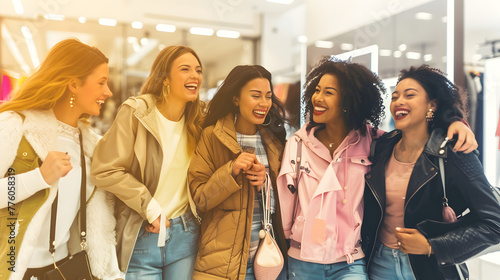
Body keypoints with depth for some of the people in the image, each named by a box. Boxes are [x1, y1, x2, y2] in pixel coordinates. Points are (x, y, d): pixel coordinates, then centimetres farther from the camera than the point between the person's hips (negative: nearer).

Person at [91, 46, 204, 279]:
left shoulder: (196, 120, 4)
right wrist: (150, 208, -13)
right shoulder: (136, 112, -12)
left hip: (185, 234, 4)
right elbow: (104, 170, -15)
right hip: (142, 236, -4)